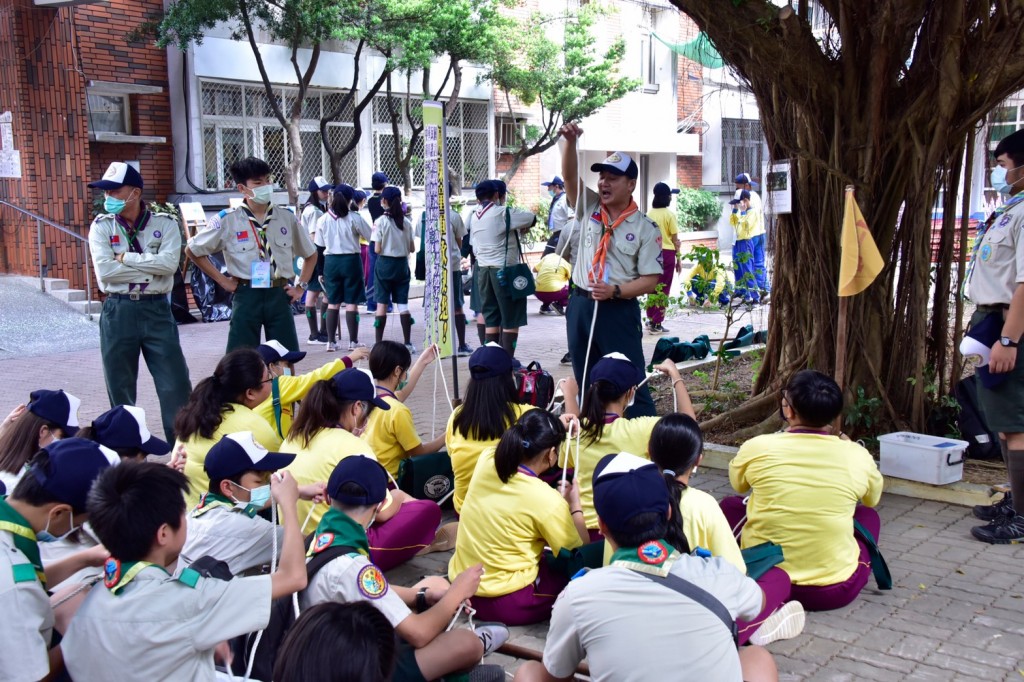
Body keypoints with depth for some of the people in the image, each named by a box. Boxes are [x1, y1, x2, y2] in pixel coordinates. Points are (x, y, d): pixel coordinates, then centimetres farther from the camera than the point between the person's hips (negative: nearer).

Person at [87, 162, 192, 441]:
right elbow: (105, 271, -11)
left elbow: (169, 263, -16)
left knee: (176, 385, -1)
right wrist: (151, 269, -11)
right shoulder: (101, 226, 2)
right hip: (117, 312, 1)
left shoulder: (165, 224, 0)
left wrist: (125, 257, -11)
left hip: (156, 310, -1)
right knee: (120, 389, 9)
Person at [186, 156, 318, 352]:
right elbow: (192, 250, 8)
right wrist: (222, 280, 3)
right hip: (246, 297, -2)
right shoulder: (228, 222, -2)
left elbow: (310, 254, 19)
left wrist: (301, 287, 8)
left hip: (279, 295, 2)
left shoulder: (287, 218, 5)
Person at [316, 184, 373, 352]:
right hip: (351, 261, -3)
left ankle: (331, 342, 9)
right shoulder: (354, 218, -8)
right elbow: (370, 236, -3)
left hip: (331, 261, 3)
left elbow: (319, 246, 5)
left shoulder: (323, 219, 1)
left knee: (333, 303, 9)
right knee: (352, 303, 2)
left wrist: (320, 272, 15)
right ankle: (353, 342, 4)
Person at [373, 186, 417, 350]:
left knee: (382, 304, 1)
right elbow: (412, 249, 2)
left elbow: (377, 250, -11)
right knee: (403, 304, 6)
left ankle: (379, 343, 3)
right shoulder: (406, 222, 0)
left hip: (384, 264, -3)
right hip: (402, 264, 3)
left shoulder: (381, 221, -10)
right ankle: (408, 343, 6)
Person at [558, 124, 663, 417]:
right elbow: (570, 176, -9)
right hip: (581, 305, 5)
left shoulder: (645, 228, -5)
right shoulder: (588, 208, 6)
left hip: (619, 310, -4)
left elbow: (650, 280, -8)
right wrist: (571, 142, -24)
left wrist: (614, 290, -20)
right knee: (585, 379, 13)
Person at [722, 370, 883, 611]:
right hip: (834, 591, 1)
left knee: (730, 505, 25)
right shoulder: (858, 457, -8)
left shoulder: (757, 448, -11)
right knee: (868, 515, 27)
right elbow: (872, 499, 15)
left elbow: (738, 484, 13)